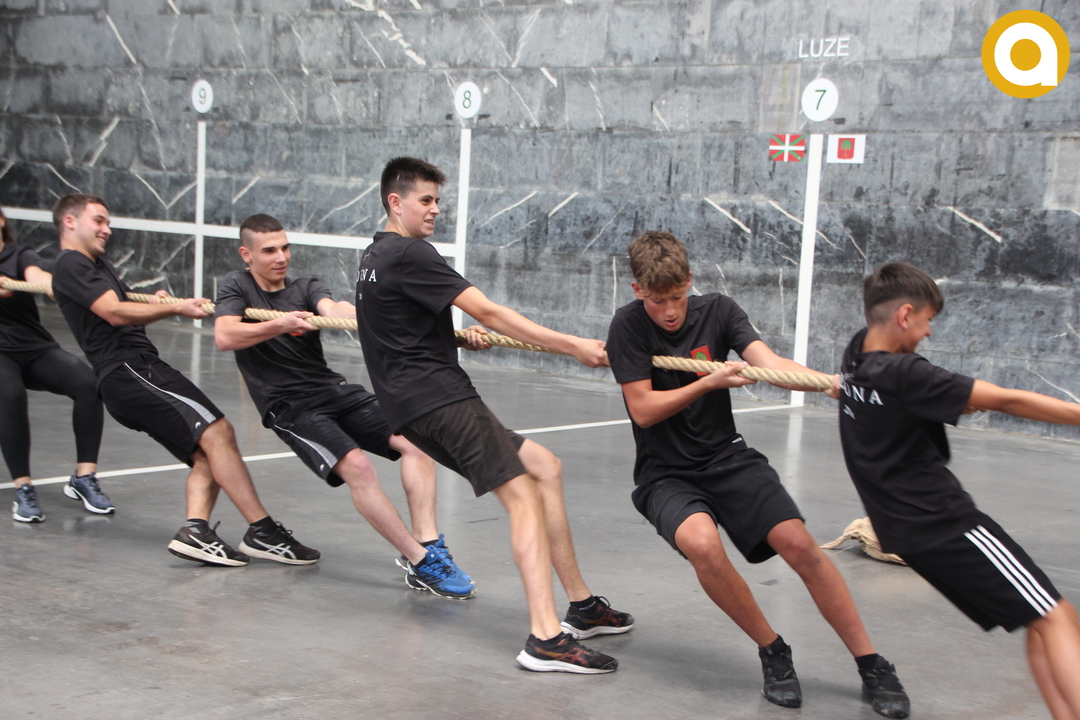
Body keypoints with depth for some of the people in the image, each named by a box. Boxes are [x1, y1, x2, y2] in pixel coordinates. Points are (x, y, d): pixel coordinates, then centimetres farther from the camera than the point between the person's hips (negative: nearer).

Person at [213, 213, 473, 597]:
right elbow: (224, 336, -14)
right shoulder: (236, 287, 6)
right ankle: (422, 564, -25)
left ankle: (427, 543, -19)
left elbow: (333, 308, -10)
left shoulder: (306, 288, 14)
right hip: (289, 406, -5)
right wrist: (279, 325, -25)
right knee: (356, 465, -27)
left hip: (335, 390, 5)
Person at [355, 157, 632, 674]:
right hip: (437, 396, -10)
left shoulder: (375, 257, 21)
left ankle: (581, 606, 10)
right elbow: (488, 312, -15)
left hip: (415, 406, 10)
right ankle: (545, 637, -28)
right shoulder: (409, 254, -11)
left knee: (544, 468, 10)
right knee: (523, 495, -17)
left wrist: (457, 338, 18)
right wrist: (574, 345, -13)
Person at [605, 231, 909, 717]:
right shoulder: (629, 325, -9)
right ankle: (772, 652, -9)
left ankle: (872, 668, -1)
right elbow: (643, 409, -12)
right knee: (702, 543, -33)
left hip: (727, 458, 3)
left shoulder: (718, 311, -1)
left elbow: (770, 363, -15)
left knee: (799, 545, -16)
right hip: (665, 474, -2)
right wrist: (710, 382, -21)